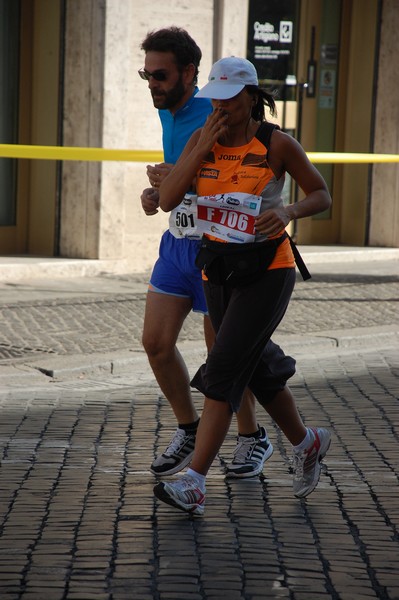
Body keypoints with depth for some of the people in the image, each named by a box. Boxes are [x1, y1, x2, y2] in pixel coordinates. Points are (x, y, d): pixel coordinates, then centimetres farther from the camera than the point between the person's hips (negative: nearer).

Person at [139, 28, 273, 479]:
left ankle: (253, 437, 23)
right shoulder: (169, 115, 8)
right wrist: (157, 193, 1)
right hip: (178, 241, 8)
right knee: (156, 342, 4)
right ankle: (189, 431, 22)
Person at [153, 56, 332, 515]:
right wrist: (203, 148, -16)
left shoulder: (277, 144, -10)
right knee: (258, 371, 17)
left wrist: (288, 211, -20)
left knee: (223, 369, -15)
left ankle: (193, 485, -19)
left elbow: (321, 195, 0)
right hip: (218, 267, 6)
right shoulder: (203, 138, 1)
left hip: (266, 270, -6)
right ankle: (307, 443, 41)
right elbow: (167, 200, -8)